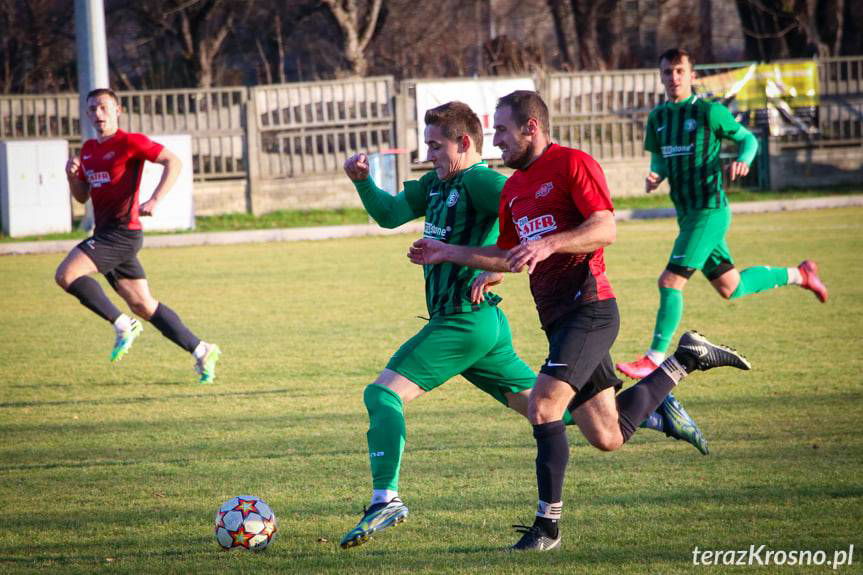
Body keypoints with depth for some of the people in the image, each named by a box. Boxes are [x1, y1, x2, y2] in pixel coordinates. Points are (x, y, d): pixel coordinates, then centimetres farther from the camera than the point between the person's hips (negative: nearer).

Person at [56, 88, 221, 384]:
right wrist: (72, 175, 1)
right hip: (105, 233, 8)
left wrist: (155, 200, -22)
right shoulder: (89, 149, 17)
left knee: (66, 274, -21)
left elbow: (173, 162, -12)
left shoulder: (129, 142, -7)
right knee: (143, 305, 8)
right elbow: (82, 196, 23)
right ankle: (201, 351, 14)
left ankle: (123, 325, -11)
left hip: (123, 231, -8)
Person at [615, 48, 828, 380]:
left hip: (710, 211, -8)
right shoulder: (658, 117, 10)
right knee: (730, 288, 16)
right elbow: (659, 159, 20)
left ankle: (655, 360, -8)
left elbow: (748, 138, 3)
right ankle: (798, 275, 36)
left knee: (671, 281, -14)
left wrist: (743, 160, -18)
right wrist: (654, 177, -3)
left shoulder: (708, 112, -8)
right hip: (687, 213, 8)